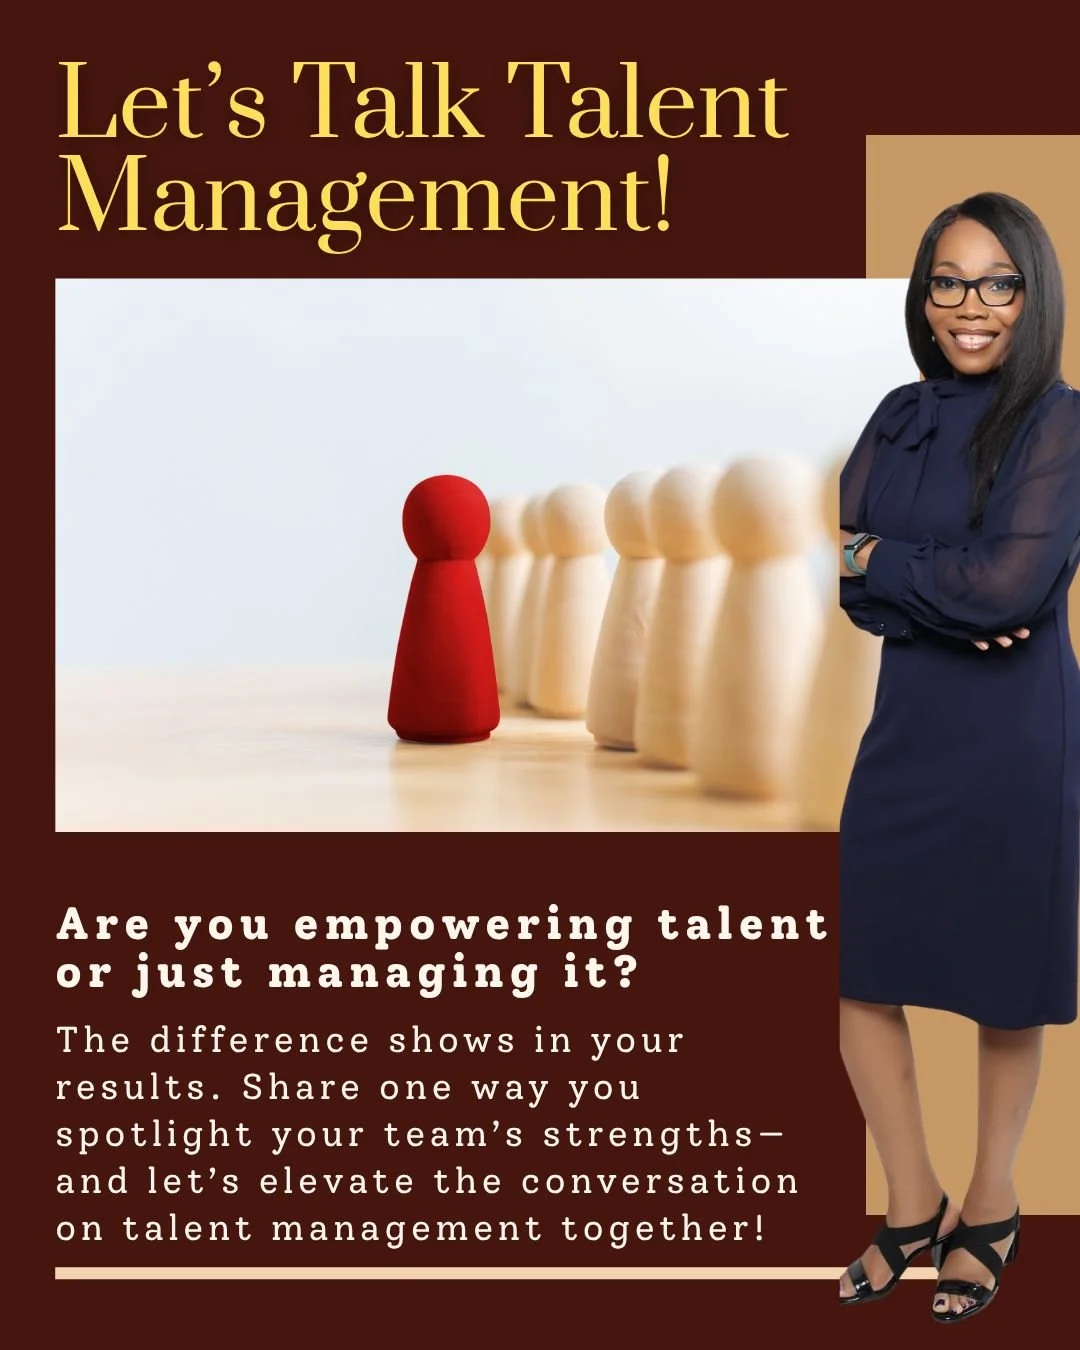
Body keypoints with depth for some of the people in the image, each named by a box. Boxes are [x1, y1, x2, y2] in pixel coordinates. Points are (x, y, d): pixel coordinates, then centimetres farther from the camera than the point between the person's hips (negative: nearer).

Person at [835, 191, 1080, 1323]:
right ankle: (913, 1209, 26)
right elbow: (844, 577, -1)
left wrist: (877, 560, -9)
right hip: (906, 724, 5)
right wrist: (951, 605, -17)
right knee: (856, 966, 6)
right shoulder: (901, 415, 7)